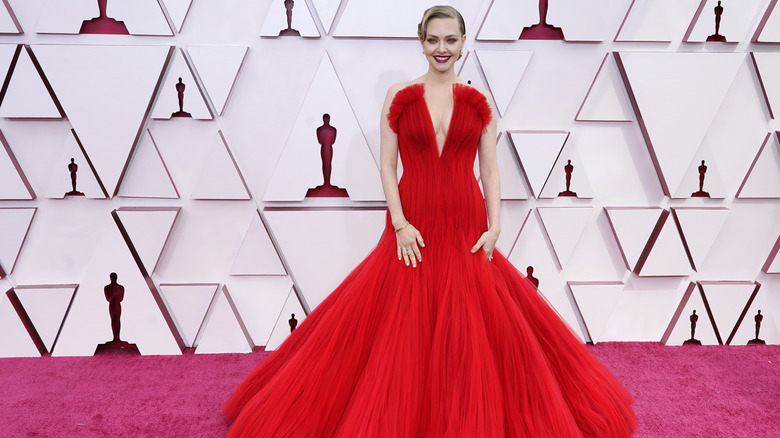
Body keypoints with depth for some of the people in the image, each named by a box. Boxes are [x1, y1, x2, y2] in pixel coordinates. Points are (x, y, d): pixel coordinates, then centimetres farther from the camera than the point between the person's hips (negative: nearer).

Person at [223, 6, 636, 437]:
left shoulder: (479, 100, 6)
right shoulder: (399, 95, 3)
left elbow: (490, 169, 5)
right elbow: (386, 164, 0)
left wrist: (494, 227, -5)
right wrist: (399, 224, -9)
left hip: (466, 228, 1)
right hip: (413, 230, -1)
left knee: (474, 329, 1)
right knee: (403, 329, 1)